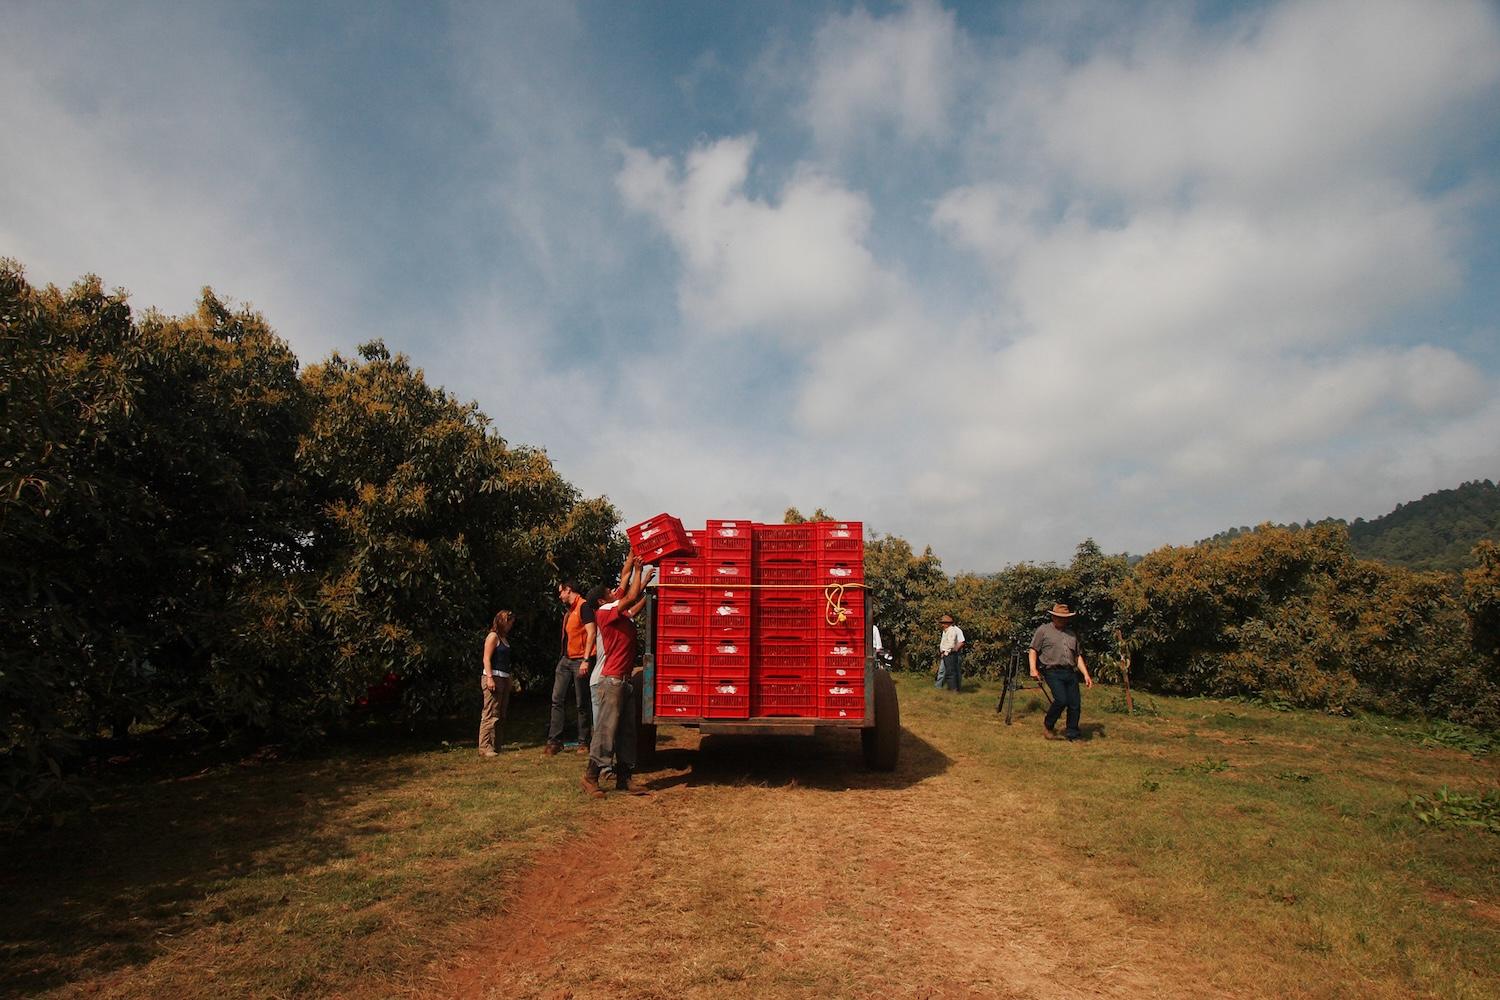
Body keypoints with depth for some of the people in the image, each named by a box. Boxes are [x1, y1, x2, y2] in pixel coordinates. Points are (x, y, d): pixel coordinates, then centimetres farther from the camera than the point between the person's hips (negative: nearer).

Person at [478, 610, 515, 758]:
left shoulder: (504, 638, 19)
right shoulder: (493, 636, -6)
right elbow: (486, 659, -13)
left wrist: (509, 680, 17)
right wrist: (489, 678, -21)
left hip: (504, 679, 10)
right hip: (493, 677, -9)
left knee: (501, 715, 10)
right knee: (490, 714, -10)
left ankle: (495, 745, 15)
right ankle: (485, 747, -9)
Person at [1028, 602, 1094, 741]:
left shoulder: (1072, 634, 22)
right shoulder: (1043, 630, 5)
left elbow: (1078, 656, 23)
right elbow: (1033, 651, 1)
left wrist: (1086, 674, 12)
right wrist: (1033, 669, -13)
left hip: (1071, 673, 5)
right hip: (1053, 672, -5)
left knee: (1075, 704, 0)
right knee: (1061, 700, -20)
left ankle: (1072, 734, 15)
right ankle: (1048, 726, 3)